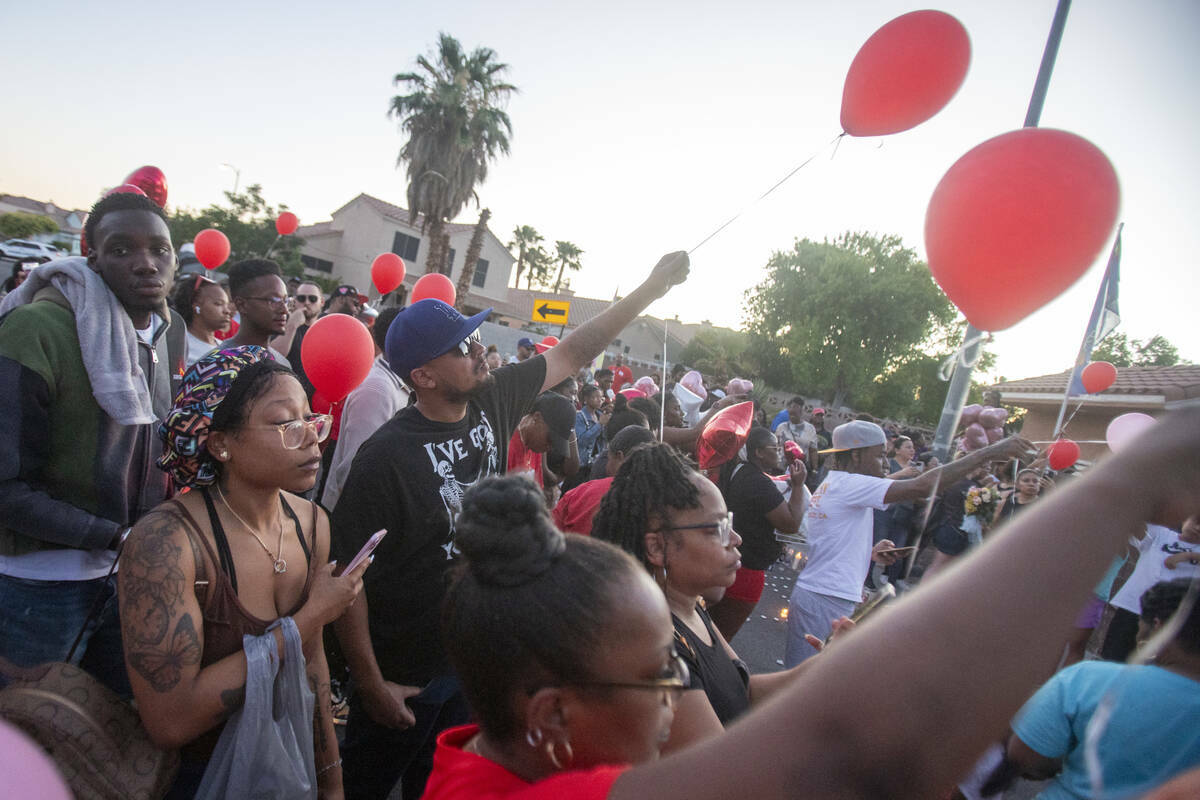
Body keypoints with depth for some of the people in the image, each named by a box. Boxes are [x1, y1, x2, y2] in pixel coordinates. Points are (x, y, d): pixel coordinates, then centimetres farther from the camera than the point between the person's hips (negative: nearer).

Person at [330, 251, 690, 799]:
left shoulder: (494, 401, -8)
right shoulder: (386, 457, -25)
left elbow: (574, 351, 1)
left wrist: (653, 287, -1)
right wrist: (372, 684, -15)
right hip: (404, 676, -5)